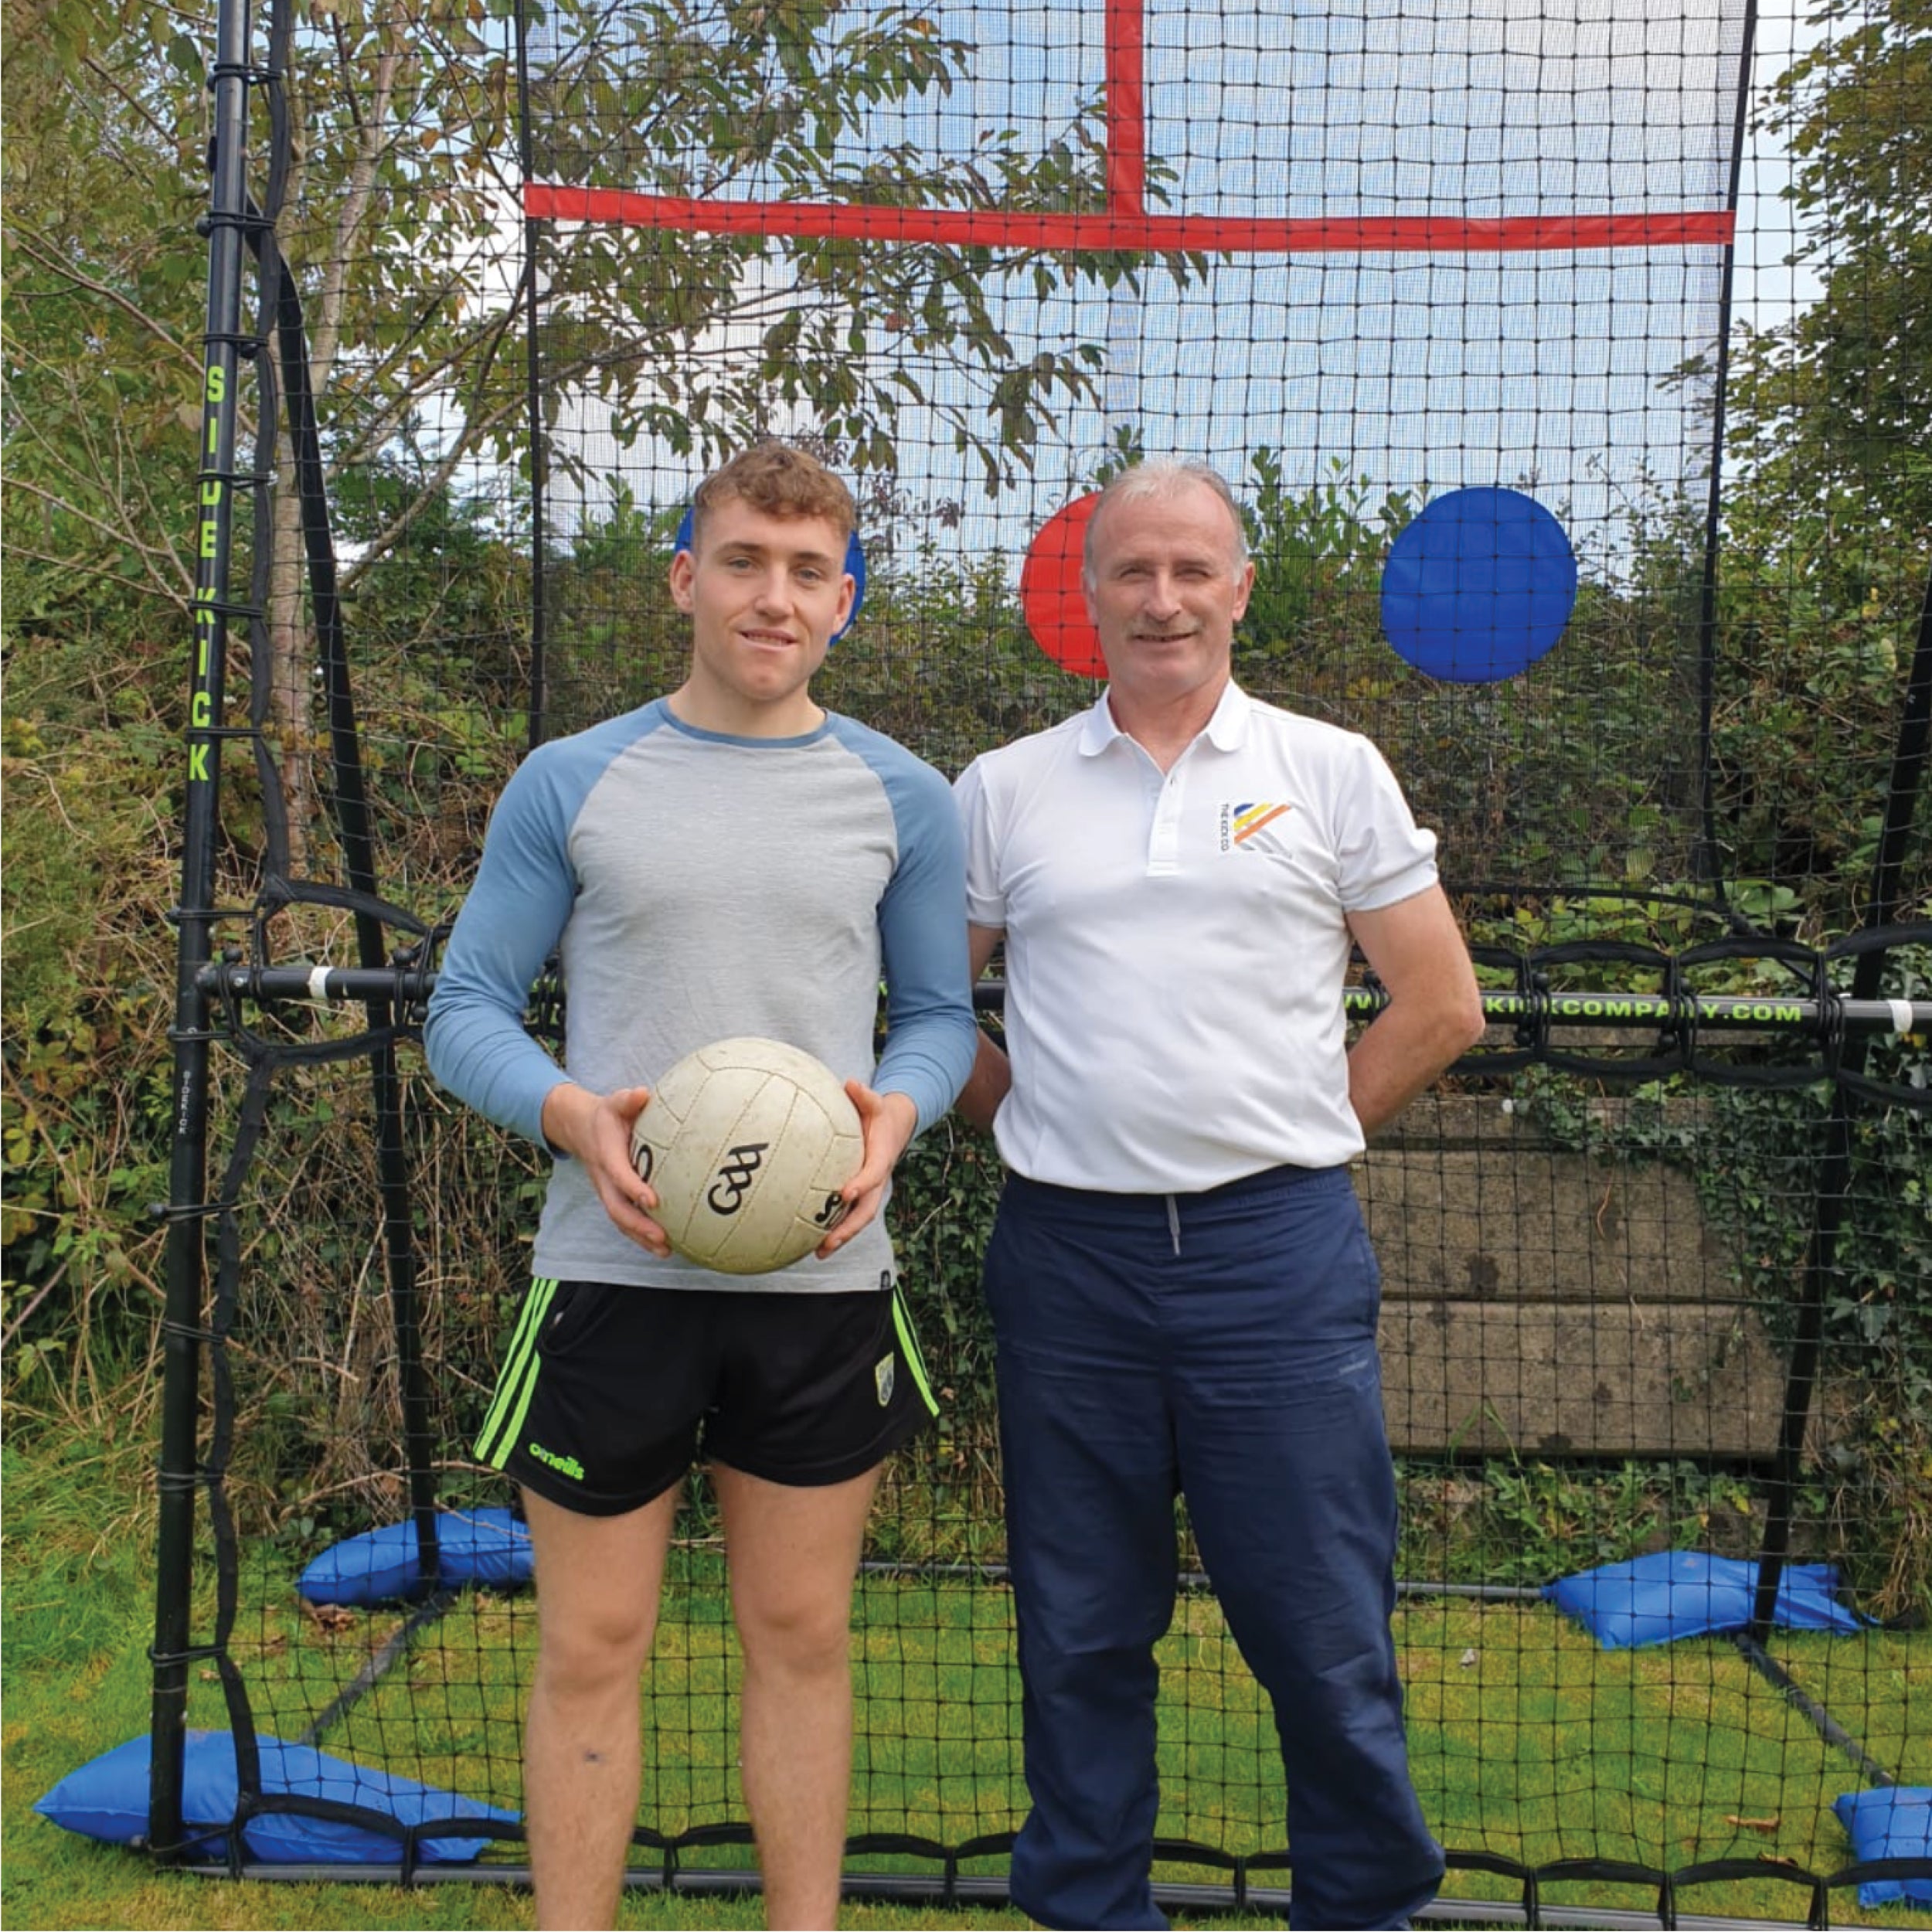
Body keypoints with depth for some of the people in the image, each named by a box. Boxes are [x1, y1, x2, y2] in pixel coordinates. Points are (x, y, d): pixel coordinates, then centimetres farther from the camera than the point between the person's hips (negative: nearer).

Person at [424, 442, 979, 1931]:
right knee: (592, 1650, 8)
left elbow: (942, 1013, 10)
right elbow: (467, 1010, 2)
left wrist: (895, 1111, -12)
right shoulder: (570, 784, 1)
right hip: (614, 1268, -1)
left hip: (824, 1280, 2)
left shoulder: (904, 798, 6)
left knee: (802, 1638, 13)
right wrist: (577, 1116, -17)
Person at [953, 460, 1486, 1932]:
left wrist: (1293, 1137, 4)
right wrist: (1032, 1124, 5)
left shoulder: (1333, 772, 4)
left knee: (1324, 1629, 4)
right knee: (1080, 1631, 12)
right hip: (1068, 1257, 2)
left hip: (1279, 1251, -1)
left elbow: (1440, 1005, 6)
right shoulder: (1003, 788, 7)